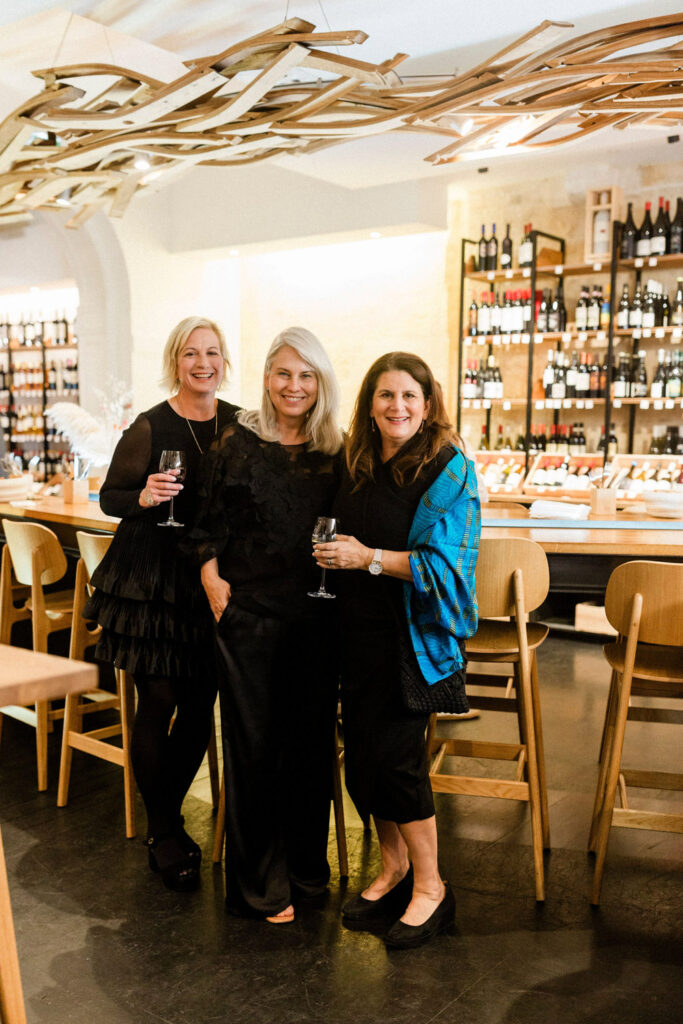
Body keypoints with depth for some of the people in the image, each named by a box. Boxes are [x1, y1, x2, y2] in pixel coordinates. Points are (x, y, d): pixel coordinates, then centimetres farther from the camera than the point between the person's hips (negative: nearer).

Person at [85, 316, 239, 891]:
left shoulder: (242, 426, 4)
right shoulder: (150, 427, -6)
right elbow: (109, 498, -1)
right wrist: (144, 497, -21)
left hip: (215, 579, 4)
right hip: (153, 579, -3)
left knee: (202, 704, 7)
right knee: (159, 699, -1)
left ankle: (170, 813, 29)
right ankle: (163, 833, 18)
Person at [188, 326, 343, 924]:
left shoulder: (336, 453, 6)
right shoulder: (237, 444, 0)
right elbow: (208, 525, 2)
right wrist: (212, 580, -10)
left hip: (316, 614, 3)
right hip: (249, 611, -2)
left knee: (313, 736, 11)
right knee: (254, 742, 5)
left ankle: (306, 864, 32)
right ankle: (260, 882, 21)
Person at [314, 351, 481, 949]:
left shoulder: (448, 470, -10)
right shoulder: (356, 467, 9)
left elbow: (446, 562, -16)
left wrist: (368, 557, -20)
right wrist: (333, 554, 3)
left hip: (413, 633, -6)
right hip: (359, 630, 6)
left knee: (394, 755, -5)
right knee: (360, 752, 9)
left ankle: (430, 886, 18)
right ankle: (393, 866, 32)